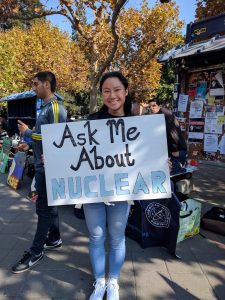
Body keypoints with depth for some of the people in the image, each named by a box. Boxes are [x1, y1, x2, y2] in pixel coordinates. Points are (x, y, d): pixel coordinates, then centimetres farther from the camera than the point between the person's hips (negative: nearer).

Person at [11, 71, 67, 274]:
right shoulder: (46, 107, 15)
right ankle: (54, 239, 31)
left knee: (44, 207, -1)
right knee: (48, 204, 17)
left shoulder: (55, 107, -13)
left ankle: (36, 251, 12)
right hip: (42, 164, 9)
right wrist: (29, 143, 13)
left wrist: (28, 132, -13)